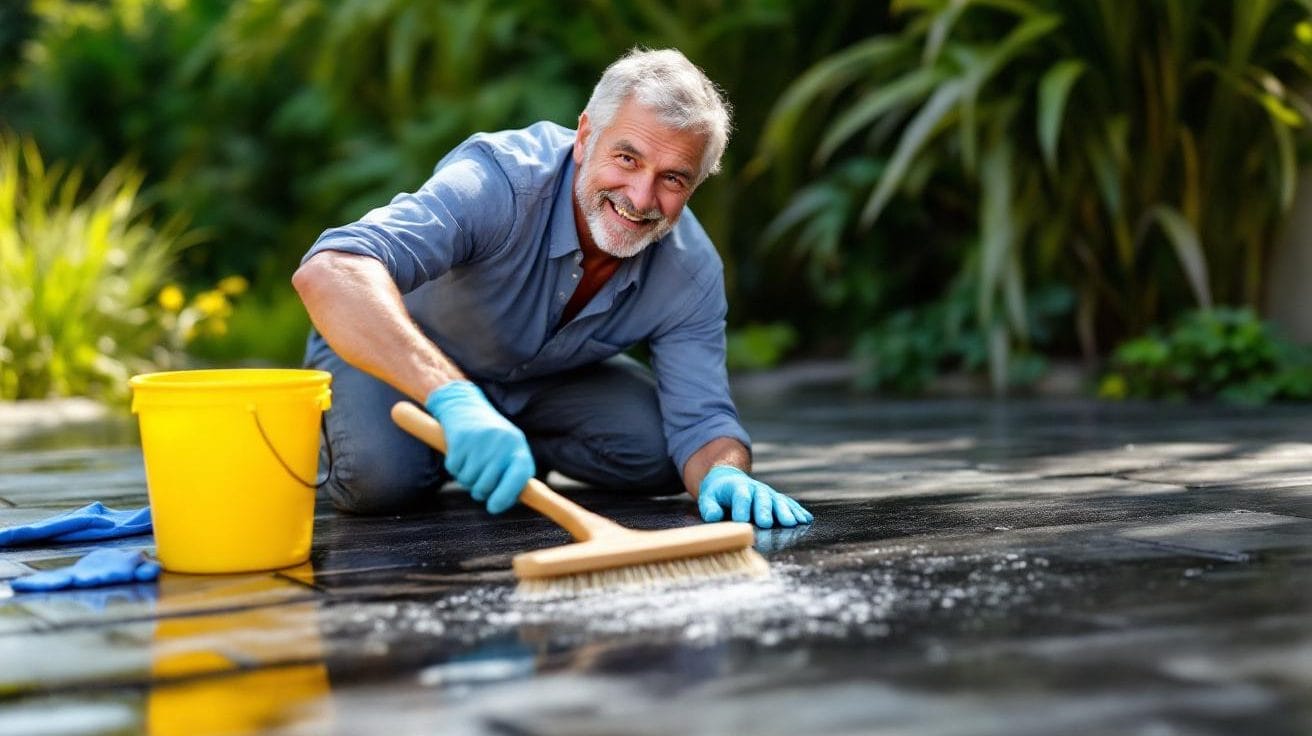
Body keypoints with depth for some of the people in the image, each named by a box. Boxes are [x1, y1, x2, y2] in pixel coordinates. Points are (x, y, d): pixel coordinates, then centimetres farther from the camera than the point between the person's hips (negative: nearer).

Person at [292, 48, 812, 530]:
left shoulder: (692, 275, -22)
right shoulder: (500, 180, -40)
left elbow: (701, 419, -20)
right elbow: (330, 271, -54)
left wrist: (726, 477, -46)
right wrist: (454, 399, -67)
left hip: (545, 375, 4)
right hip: (396, 354, -4)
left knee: (658, 454, -16)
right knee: (382, 477, -32)